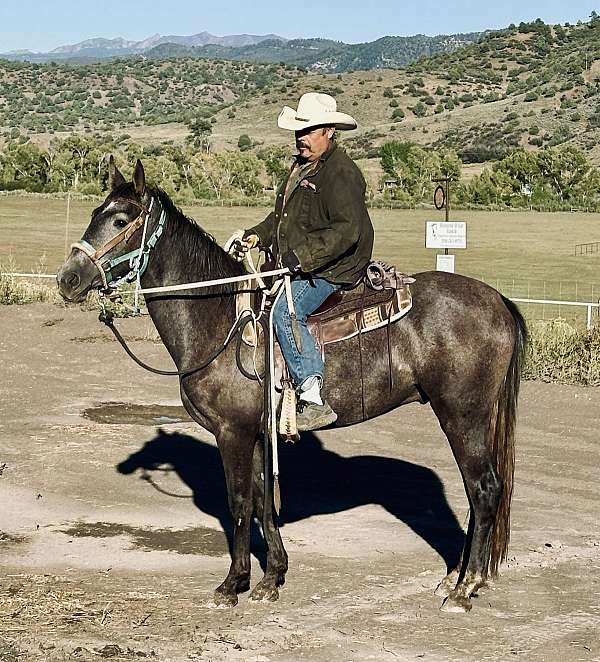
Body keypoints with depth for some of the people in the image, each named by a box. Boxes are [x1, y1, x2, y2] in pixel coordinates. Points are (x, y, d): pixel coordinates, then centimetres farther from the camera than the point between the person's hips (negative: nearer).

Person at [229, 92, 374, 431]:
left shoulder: (341, 173, -13)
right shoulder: (302, 166, 18)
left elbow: (347, 229, -23)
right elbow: (282, 215, 28)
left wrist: (302, 256, -29)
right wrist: (256, 236, 10)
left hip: (329, 271, -11)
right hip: (294, 267, 11)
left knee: (286, 312, -30)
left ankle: (314, 401, -34)